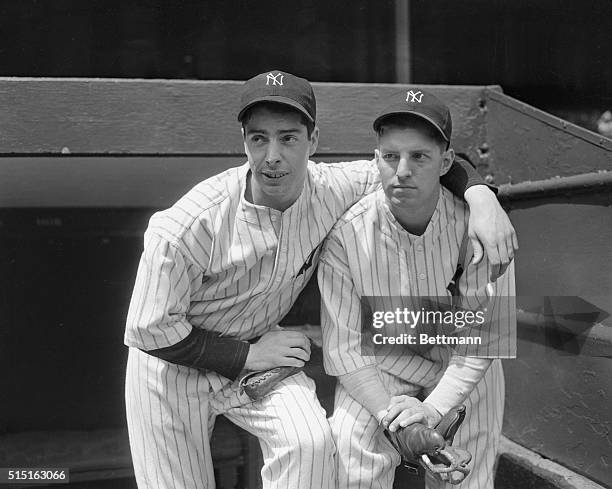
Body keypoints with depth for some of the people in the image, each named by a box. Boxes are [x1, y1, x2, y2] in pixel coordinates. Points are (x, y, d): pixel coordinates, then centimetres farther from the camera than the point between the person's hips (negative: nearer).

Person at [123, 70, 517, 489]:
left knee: (311, 443, -24)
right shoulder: (191, 224, -30)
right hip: (173, 367, -2)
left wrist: (480, 194, -24)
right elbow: (148, 330, -21)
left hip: (259, 353, 2)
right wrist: (247, 355, -21)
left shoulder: (334, 189, -19)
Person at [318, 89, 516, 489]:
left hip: (462, 363, 1)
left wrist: (434, 408, -27)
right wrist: (388, 410, -29)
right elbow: (343, 345, -18)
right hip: (381, 361, 0)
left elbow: (482, 333, -19)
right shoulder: (346, 234, -22)